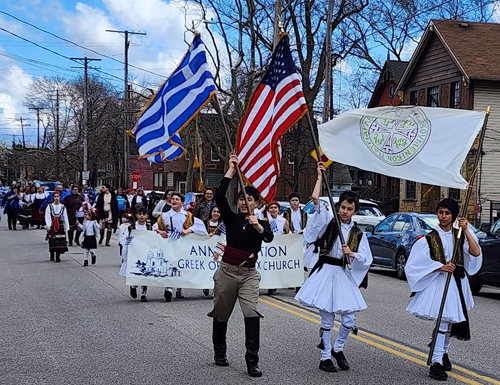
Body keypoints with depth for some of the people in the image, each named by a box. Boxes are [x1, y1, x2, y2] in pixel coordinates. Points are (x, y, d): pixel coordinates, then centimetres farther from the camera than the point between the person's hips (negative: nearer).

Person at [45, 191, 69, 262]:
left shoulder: (63, 207, 6)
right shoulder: (49, 206, 2)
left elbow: (65, 218, 8)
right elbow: (47, 217, -5)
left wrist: (66, 228, 6)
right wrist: (48, 226, -17)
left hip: (60, 226, 0)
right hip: (52, 226, 0)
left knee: (59, 242, -8)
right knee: (52, 242, 5)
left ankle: (58, 256, -9)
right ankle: (52, 256, 18)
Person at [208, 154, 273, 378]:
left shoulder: (262, 223, 2)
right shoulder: (231, 218, 2)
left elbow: (269, 237, -21)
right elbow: (219, 196, -14)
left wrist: (259, 227, -42)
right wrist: (231, 171, -16)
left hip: (248, 275, -1)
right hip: (227, 271, 1)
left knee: (252, 313, -17)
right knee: (221, 314, 12)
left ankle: (252, 361, -16)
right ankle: (219, 352, 34)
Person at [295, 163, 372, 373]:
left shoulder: (358, 233, 7)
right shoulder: (328, 221, 0)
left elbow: (367, 259, 5)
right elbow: (315, 198, -12)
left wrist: (352, 254, -12)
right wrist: (320, 176, -5)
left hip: (345, 277, 3)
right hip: (326, 273, -3)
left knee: (349, 320, 1)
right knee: (327, 319, 1)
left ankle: (338, 350, 26)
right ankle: (325, 357, 14)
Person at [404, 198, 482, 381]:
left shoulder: (460, 235, 6)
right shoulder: (430, 238, -2)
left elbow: (476, 253, -8)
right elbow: (417, 261, -9)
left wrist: (466, 231, -14)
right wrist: (440, 267, -17)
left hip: (457, 282, 4)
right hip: (439, 282, -4)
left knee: (450, 320, 15)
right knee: (443, 321, -13)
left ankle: (443, 353, 35)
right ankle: (436, 362, -12)